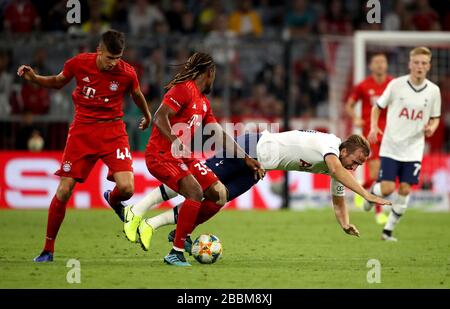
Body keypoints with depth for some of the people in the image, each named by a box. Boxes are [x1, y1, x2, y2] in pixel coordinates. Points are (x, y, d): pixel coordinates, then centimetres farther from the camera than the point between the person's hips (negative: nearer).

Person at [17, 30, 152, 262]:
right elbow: (57, 82, 11)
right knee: (64, 191, -5)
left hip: (112, 132, 0)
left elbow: (137, 95, 13)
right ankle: (48, 249, 10)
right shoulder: (79, 63, -9)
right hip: (82, 130, 0)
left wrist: (147, 116, 30)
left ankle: (113, 199, 22)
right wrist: (34, 78, -6)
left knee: (126, 188, -19)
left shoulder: (127, 73, -10)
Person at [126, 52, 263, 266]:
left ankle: (182, 233, 11)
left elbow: (220, 135, 20)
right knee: (195, 192, -26)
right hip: (162, 155, -9)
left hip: (185, 158, 9)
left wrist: (246, 159, 16)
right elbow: (160, 117, -22)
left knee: (219, 194, 1)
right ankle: (176, 254, -22)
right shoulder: (184, 89, -11)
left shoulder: (204, 103, 18)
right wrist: (175, 142, -36)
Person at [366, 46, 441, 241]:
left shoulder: (433, 91, -1)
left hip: (414, 149, 2)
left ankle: (388, 230, 11)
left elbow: (435, 118, 12)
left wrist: (431, 127, -11)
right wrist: (374, 127, -13)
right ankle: (373, 192, 26)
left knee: (405, 190, -3)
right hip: (391, 146, -2)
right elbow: (377, 107, 4)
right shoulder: (396, 85, -7)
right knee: (387, 188, -11)